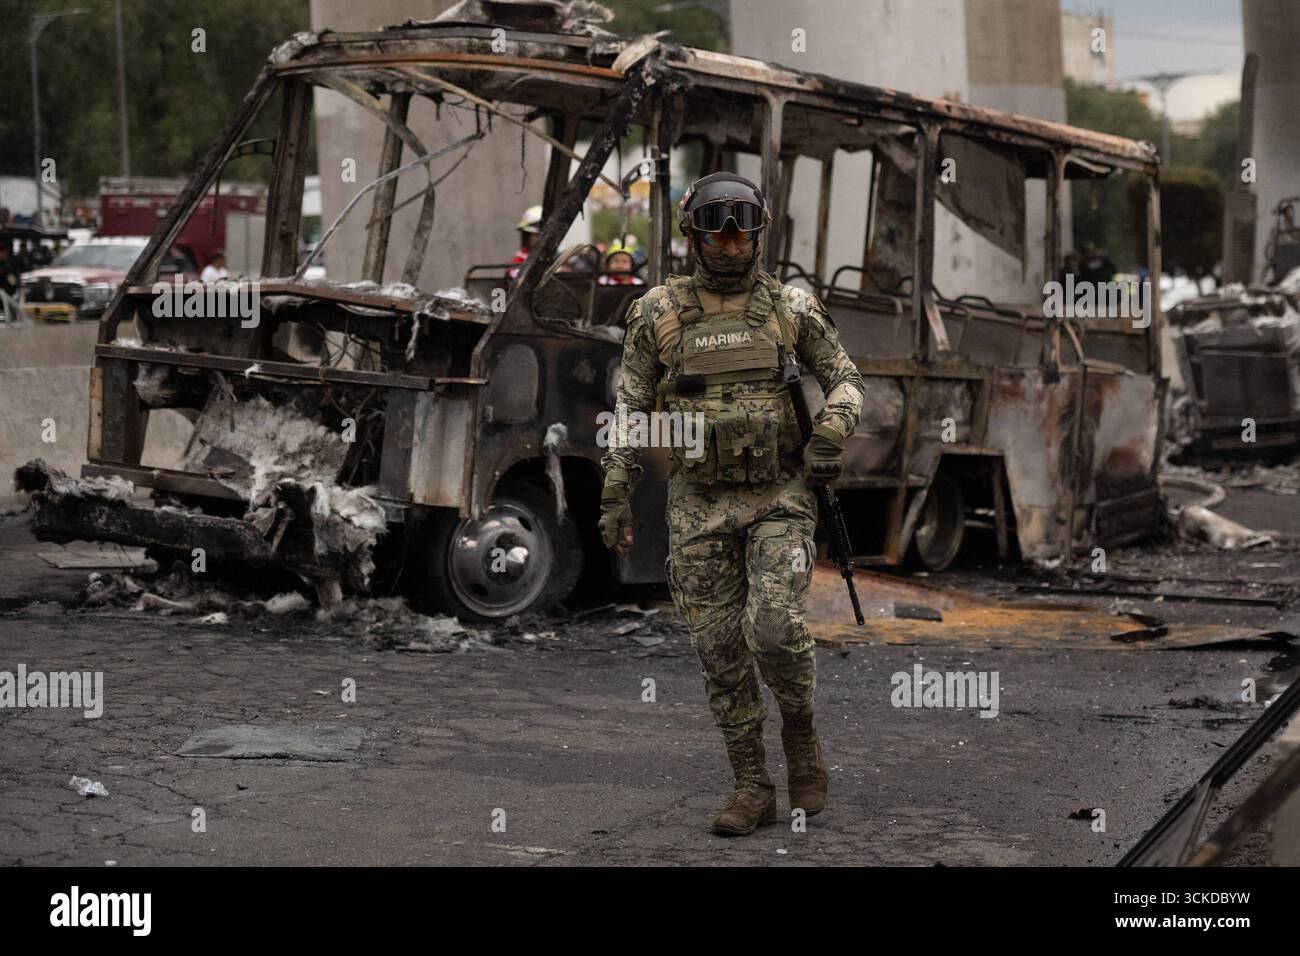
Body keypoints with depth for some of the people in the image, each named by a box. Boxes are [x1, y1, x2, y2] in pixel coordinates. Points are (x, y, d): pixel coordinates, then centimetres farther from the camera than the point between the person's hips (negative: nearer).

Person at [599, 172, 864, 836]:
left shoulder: (791, 309, 1)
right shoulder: (659, 315, 1)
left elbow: (845, 380, 7)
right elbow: (629, 410, 5)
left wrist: (832, 432, -14)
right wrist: (615, 501, 0)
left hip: (780, 497, -1)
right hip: (701, 506, 1)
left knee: (775, 628, -19)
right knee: (721, 649, 1)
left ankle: (801, 731, 10)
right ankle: (751, 789, 10)